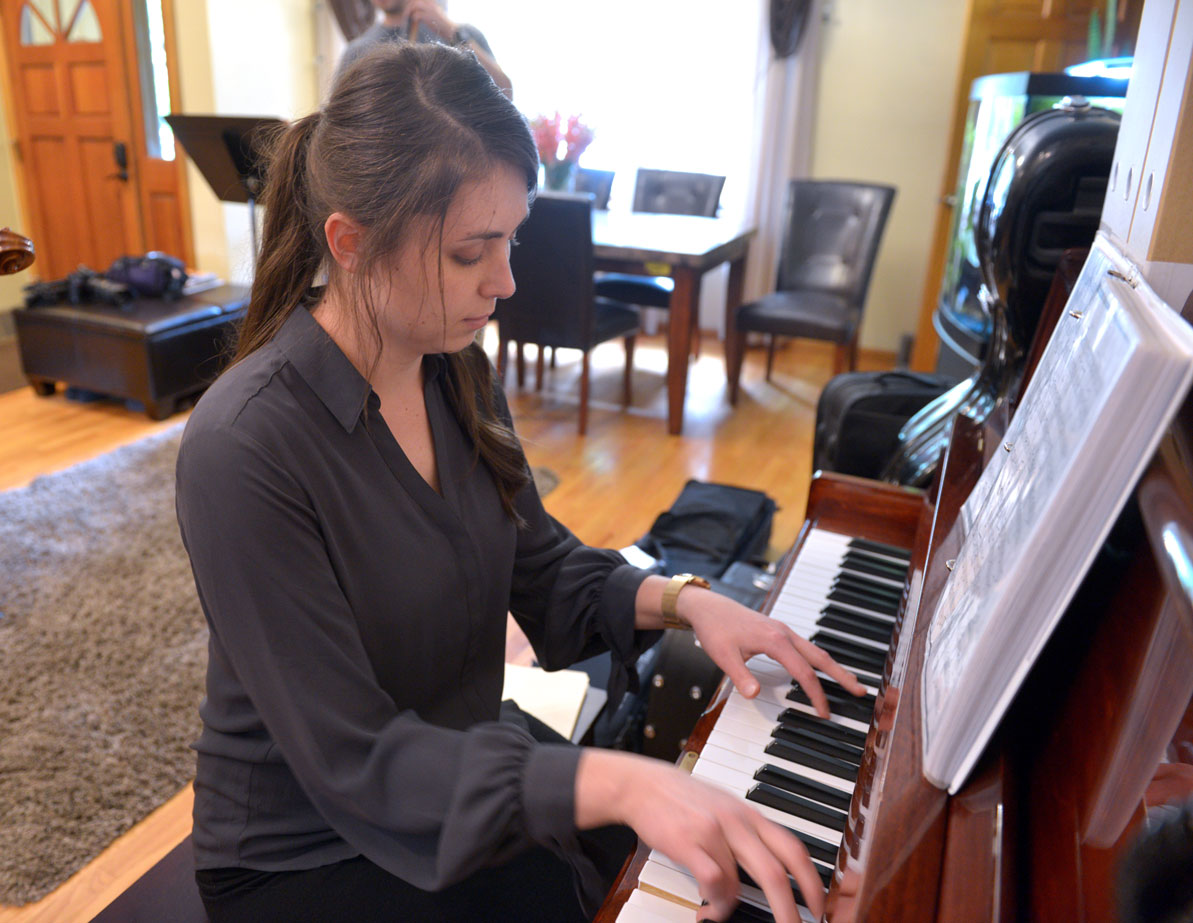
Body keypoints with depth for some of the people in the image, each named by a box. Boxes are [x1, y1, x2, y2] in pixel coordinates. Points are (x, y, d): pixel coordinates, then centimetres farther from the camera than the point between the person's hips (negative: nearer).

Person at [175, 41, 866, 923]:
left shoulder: (457, 370, -6)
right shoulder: (243, 450, -28)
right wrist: (614, 782, -37)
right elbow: (351, 760, -27)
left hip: (468, 762, 5)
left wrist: (678, 599, -14)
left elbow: (543, 568, 3)